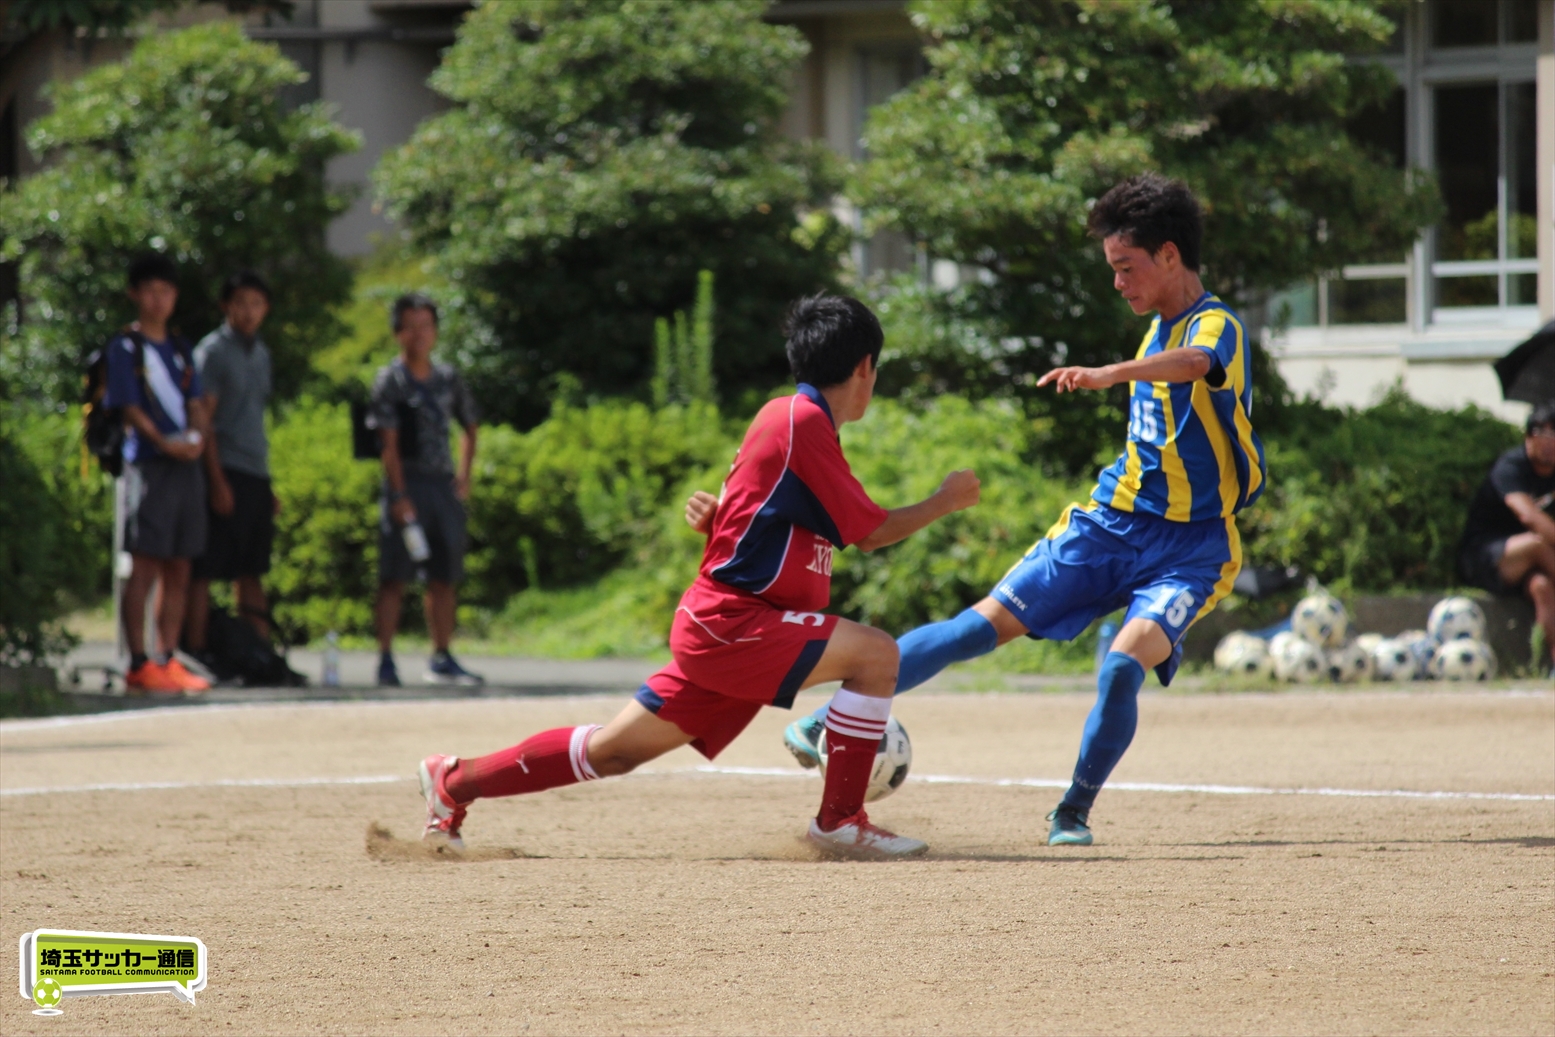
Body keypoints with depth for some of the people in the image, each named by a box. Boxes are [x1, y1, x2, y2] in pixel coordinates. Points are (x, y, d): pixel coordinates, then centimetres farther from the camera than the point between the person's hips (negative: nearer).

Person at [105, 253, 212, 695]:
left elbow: (195, 402, 13)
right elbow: (130, 406, -8)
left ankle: (167, 659, 10)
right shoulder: (125, 347, -1)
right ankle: (139, 663, -7)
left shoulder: (180, 349, 18)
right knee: (145, 567, -8)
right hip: (148, 464, -6)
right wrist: (164, 443, -22)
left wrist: (197, 436, -8)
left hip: (188, 465, 6)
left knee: (178, 570, 6)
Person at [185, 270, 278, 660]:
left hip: (256, 477, 8)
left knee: (251, 571, 10)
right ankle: (194, 653, -8)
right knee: (205, 569, -7)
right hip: (225, 473, -8)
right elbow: (203, 420, -10)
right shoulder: (214, 351, -5)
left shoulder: (260, 354, 18)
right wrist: (217, 481, -17)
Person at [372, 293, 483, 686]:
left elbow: (469, 428, 25)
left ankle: (442, 659, 15)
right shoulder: (390, 380, -4)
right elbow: (389, 443, -8)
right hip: (407, 483, -5)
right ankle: (386, 659, -7)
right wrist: (400, 496, -15)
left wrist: (464, 475, 11)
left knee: (443, 579, 8)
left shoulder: (447, 379, 11)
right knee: (395, 577, -7)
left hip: (443, 486, 5)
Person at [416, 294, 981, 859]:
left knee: (614, 750, 14)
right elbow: (872, 531, -10)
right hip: (729, 622, -10)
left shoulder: (787, 417, 16)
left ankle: (455, 781, 22)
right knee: (875, 652, -19)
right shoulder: (802, 421, -14)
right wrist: (947, 500, 2)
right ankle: (842, 820, -16)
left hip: (717, 628, 10)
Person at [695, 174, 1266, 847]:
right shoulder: (1159, 328, 10)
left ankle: (1074, 813, -6)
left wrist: (1107, 375, -59)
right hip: (1111, 521, 6)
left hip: (1188, 549, -6)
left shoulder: (1216, 326, -15)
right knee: (984, 625, -2)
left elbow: (1196, 363, -41)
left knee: (1123, 664, -27)